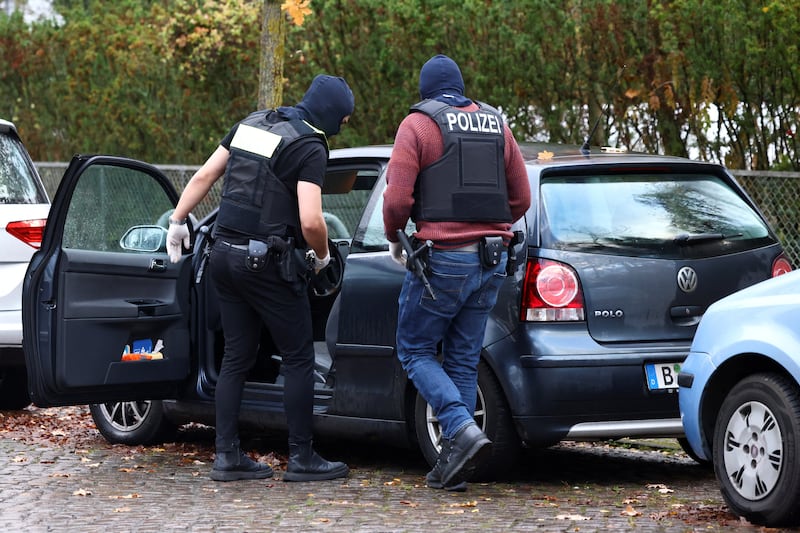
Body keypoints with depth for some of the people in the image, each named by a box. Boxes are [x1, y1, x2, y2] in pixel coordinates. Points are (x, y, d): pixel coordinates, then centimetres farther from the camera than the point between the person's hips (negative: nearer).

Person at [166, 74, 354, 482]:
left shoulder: (253, 124, 12)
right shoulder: (310, 147, -11)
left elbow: (203, 176, 12)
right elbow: (311, 221, -20)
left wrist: (178, 222, 20)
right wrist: (322, 255, -1)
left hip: (224, 253, 7)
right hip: (265, 261, -7)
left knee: (237, 357, 12)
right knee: (298, 358, 3)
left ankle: (227, 456, 10)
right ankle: (301, 458, 4)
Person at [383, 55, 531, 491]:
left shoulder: (418, 124, -5)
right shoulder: (496, 126, 12)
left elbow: (398, 197, -13)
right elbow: (520, 197, 13)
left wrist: (394, 238, 5)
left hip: (443, 258, -6)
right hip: (491, 261, 6)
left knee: (415, 350, 7)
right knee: (463, 360, 11)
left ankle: (463, 431, -13)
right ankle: (452, 464, 10)